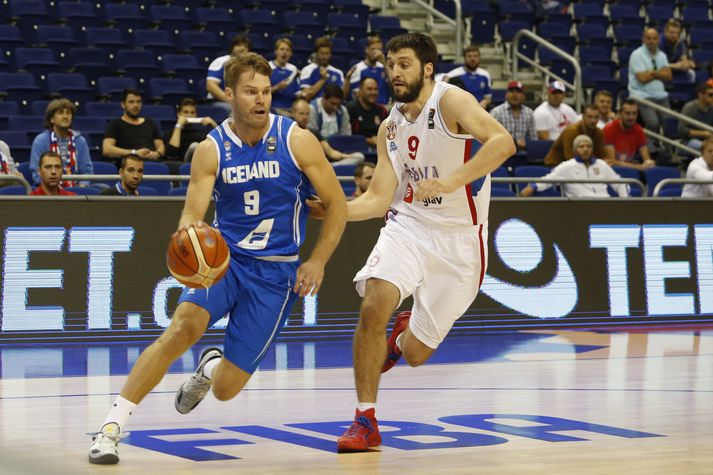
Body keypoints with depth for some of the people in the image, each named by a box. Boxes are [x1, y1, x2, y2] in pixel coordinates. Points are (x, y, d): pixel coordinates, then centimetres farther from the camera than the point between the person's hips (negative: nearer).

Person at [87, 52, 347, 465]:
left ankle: (211, 368, 39)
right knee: (184, 325, -32)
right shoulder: (212, 150, -4)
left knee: (225, 389, -3)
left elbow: (337, 204, 0)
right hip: (223, 258, 1)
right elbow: (192, 214, -7)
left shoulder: (296, 141, -7)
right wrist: (188, 230, -32)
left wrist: (317, 262, -8)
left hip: (276, 271, 0)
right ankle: (112, 426, -27)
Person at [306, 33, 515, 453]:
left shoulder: (451, 101, -12)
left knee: (415, 354, 3)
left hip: (458, 238, -4)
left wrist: (450, 182, -37)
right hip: (407, 225, 4)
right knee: (374, 306, -24)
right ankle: (366, 421, -12)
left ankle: (408, 334, 44)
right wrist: (331, 210, -11)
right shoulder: (390, 128, 6)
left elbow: (503, 141, -28)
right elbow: (379, 199, 5)